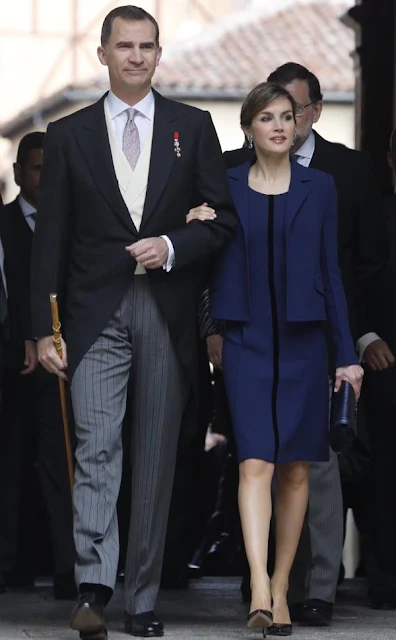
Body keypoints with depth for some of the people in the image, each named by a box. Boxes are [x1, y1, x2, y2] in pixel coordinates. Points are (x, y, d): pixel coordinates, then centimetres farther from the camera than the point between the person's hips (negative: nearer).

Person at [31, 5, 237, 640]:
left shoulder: (193, 127, 8)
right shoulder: (69, 134, 7)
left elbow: (224, 218, 7)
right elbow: (51, 238, 5)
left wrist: (172, 247, -12)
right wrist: (45, 327, 0)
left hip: (168, 315, 1)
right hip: (97, 313, -1)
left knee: (157, 457, 4)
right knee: (97, 446, -14)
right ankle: (92, 588, -20)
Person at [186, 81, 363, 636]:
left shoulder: (319, 188, 5)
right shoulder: (225, 188, 4)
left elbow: (330, 271, 6)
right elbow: (214, 267, 9)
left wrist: (347, 353, 3)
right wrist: (200, 230, -11)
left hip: (304, 341, 1)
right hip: (247, 341, -1)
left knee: (296, 469, 4)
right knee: (256, 462, -14)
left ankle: (280, 590, 13)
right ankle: (258, 591, -23)